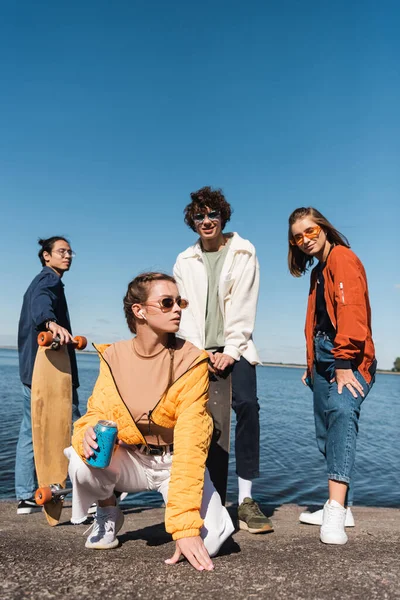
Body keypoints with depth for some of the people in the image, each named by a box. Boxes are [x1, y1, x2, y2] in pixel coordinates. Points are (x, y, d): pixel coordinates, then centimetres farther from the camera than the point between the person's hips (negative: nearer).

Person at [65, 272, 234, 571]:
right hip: (129, 458, 2)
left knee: (209, 540, -23)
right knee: (83, 465, -29)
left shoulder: (191, 361, -19)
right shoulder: (113, 356, -8)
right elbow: (98, 412, -6)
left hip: (176, 461, -2)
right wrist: (89, 431, -33)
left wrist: (186, 522, -32)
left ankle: (186, 516, 15)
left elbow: (190, 441, -25)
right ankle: (108, 513, 6)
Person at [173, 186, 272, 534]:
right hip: (198, 349, 2)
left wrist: (230, 351, -13)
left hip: (234, 347, -2)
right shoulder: (185, 261, 14)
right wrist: (200, 351, -8)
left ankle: (246, 499, -14)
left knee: (247, 404, -21)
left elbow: (244, 306, -3)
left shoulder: (244, 253, 6)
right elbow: (185, 310, 5)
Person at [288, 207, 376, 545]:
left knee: (342, 412, -31)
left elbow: (351, 311, -20)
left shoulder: (342, 257, -7)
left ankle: (336, 512, -36)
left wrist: (344, 364, -24)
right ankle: (339, 508, 21)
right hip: (324, 359, 9)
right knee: (326, 434, 10)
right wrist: (312, 365, 19)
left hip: (348, 359, -9)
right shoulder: (318, 271, 20)